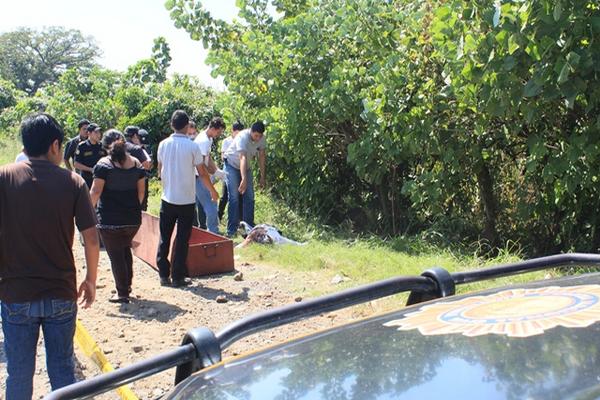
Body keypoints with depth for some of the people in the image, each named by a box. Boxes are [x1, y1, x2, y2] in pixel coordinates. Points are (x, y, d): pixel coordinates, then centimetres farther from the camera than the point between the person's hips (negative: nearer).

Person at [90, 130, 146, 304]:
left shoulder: (103, 164, -10)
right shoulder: (136, 163, 3)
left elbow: (95, 192, -14)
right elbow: (141, 191, 7)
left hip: (110, 220, -5)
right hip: (133, 219, 5)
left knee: (115, 255, 6)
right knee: (125, 249, 23)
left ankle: (122, 293, 10)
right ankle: (127, 285, 30)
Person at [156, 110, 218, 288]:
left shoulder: (163, 145, 0)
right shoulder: (192, 147, -11)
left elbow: (160, 171, 12)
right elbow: (202, 173, -7)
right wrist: (213, 191, 7)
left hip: (167, 198, 3)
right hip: (186, 200, -3)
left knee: (164, 238, 12)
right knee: (182, 240, 4)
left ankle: (164, 275, 16)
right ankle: (178, 277, 8)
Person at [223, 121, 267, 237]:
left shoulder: (262, 139, -16)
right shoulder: (243, 137, -34)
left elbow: (262, 156, -4)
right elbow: (243, 158, -46)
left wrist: (262, 176, -4)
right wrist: (244, 179, -56)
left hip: (246, 166, 6)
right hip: (232, 165, -6)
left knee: (249, 197, 4)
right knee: (234, 197, -12)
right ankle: (231, 230, -8)